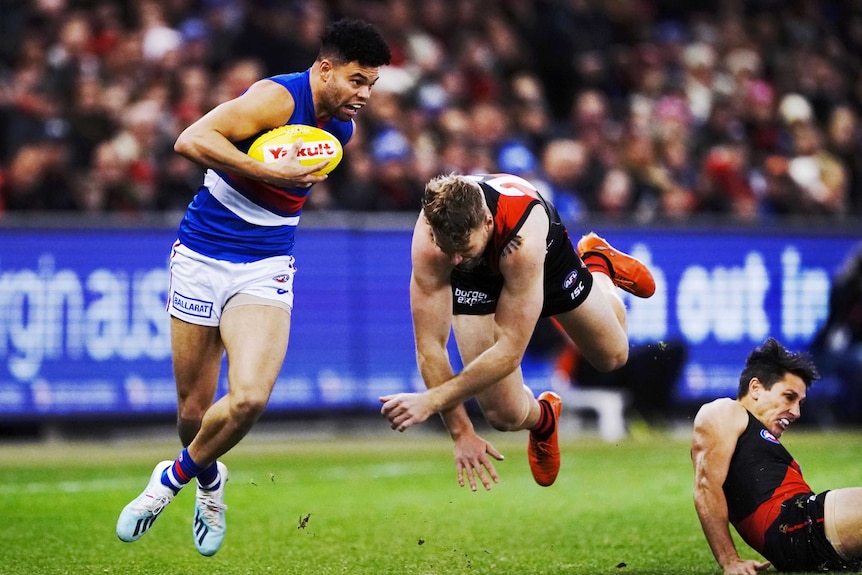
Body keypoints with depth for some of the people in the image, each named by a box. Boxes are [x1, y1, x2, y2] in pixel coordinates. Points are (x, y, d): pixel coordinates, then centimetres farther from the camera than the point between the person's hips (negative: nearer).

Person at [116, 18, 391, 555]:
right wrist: (273, 173, -28)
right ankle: (209, 479, 38)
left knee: (249, 397, -20)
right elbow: (192, 140, -29)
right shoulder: (278, 98, -17)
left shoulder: (342, 129, 6)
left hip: (266, 268, 4)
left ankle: (176, 476, 6)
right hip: (201, 260, -4)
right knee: (194, 409, 5)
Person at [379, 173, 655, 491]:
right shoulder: (429, 239, -42)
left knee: (611, 356, 19)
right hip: (474, 282, 1)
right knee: (505, 416, -8)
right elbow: (429, 345, -34)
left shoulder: (524, 236, -47)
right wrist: (461, 433, -33)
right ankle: (543, 418, 31)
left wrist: (432, 400, -45)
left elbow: (510, 350, -43)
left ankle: (597, 263, 49)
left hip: (547, 254, -1)